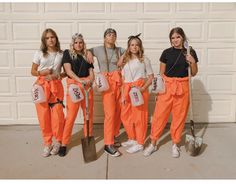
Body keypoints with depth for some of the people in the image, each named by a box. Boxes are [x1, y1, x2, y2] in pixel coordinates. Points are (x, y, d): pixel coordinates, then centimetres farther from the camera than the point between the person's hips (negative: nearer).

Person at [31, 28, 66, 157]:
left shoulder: (61, 54, 5)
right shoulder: (39, 54, 3)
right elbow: (33, 72, 7)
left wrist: (58, 76, -9)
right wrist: (42, 72, -12)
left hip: (56, 85, 0)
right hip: (42, 85, 0)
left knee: (57, 115, -5)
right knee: (43, 115, 0)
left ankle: (58, 141, 16)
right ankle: (47, 143, 15)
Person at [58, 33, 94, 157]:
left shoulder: (87, 55, 15)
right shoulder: (67, 53, 5)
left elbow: (91, 71, 12)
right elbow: (68, 70, -7)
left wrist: (91, 80, -11)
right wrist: (80, 80, -20)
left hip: (87, 85, 4)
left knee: (89, 114, 7)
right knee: (71, 115, -5)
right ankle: (64, 144, 5)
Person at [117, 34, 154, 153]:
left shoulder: (144, 59, 2)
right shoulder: (126, 61, 15)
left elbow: (151, 77, -1)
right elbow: (123, 79, 13)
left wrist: (143, 88, -16)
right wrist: (123, 95, 6)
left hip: (139, 89, -5)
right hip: (127, 90, 5)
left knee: (139, 116, -1)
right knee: (125, 116, 9)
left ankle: (140, 143, 12)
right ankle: (132, 139, 28)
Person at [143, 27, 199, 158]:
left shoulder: (190, 52, 2)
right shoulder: (166, 53, 1)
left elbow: (193, 73, 7)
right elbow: (161, 73, 5)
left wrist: (192, 62, -12)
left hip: (182, 87, 0)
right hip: (167, 86, 0)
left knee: (179, 116, 8)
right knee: (159, 115, 1)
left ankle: (175, 144, 25)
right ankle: (153, 144, 15)